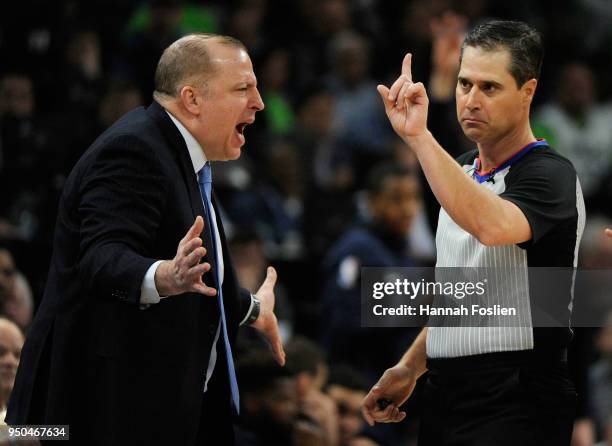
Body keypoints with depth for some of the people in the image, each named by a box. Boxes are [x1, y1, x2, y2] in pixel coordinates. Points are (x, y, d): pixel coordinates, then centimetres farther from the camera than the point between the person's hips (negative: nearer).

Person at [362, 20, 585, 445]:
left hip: (516, 405, -8)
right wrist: (410, 367, 19)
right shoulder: (462, 170, 14)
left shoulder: (549, 174, -13)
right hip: (445, 394, 8)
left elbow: (491, 225, -37)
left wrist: (419, 137, -37)